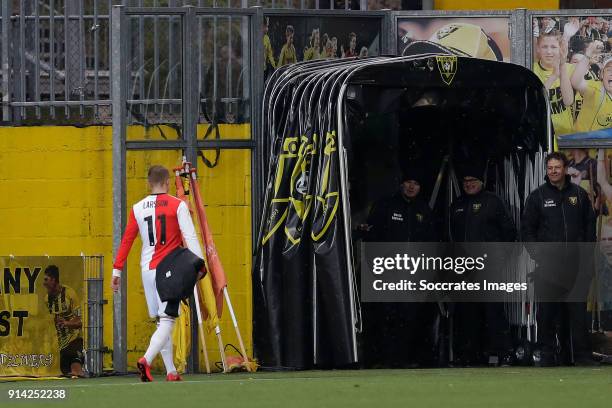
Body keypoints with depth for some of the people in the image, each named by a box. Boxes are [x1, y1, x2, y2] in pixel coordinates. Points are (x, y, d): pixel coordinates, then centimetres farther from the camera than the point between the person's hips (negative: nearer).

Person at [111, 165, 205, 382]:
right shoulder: (178, 205, -3)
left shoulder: (137, 208, 7)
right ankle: (146, 360, -30)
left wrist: (117, 270, 11)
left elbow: (126, 240, 7)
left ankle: (171, 372, 11)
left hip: (147, 270, 4)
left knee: (162, 321, 13)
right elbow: (190, 237, -9)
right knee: (167, 320, -8)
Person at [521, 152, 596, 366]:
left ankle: (582, 355, 1)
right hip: (547, 265, -1)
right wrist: (538, 255, -5)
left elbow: (590, 226, 12)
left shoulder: (579, 194, 9)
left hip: (575, 265, 1)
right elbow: (526, 230, 5)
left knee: (578, 312, -1)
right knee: (547, 312, 0)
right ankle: (547, 354, 6)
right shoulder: (538, 196, 5)